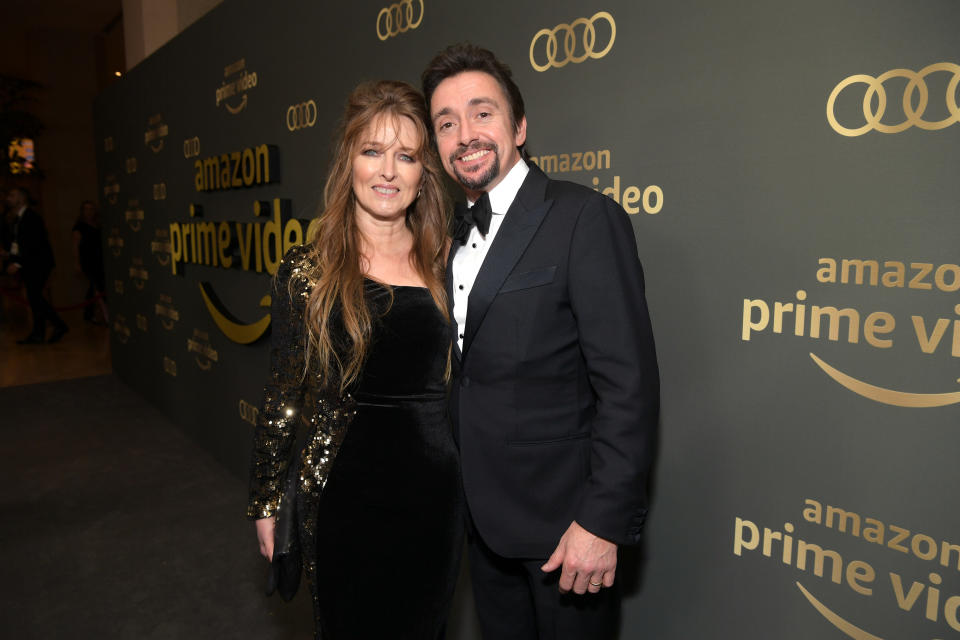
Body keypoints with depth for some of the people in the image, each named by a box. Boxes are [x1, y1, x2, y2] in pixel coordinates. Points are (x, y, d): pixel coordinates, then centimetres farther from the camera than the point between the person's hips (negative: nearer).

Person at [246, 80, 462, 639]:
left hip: (436, 490, 3)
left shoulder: (444, 262, 0)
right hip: (345, 493, -2)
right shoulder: (309, 269, -6)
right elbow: (283, 394, -1)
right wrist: (266, 503, 3)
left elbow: (459, 377, 7)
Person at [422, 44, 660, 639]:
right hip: (484, 519, 7)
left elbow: (629, 383, -19)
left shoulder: (585, 218, -15)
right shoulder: (457, 235, 8)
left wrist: (603, 521, -19)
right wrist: (461, 494, 10)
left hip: (562, 521, -6)